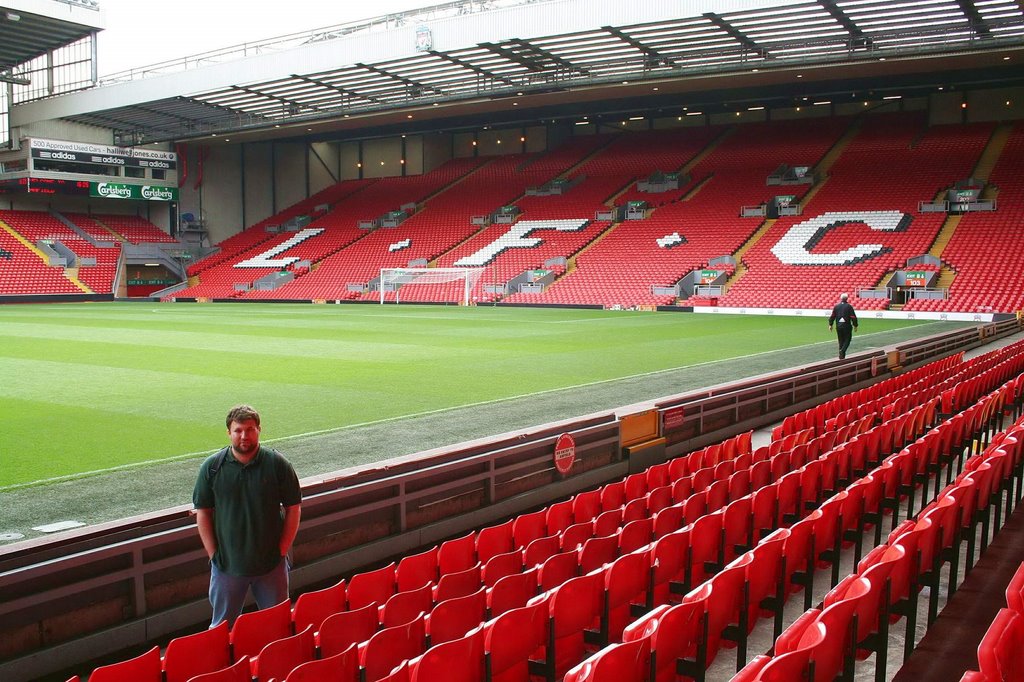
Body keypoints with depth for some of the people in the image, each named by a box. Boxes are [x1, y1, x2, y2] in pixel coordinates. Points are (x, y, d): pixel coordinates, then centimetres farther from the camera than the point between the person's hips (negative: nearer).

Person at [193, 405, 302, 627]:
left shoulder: (277, 464, -6)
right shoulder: (212, 467, -4)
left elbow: (293, 508, -1)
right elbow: (202, 512, 2)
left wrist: (282, 550, -4)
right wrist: (214, 554, -2)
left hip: (271, 564, 0)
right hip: (227, 564, 1)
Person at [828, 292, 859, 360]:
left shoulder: (836, 306, 4)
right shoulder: (849, 306, -6)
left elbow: (832, 316, 5)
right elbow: (853, 317, -8)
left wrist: (830, 324, 12)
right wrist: (855, 325, 1)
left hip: (838, 326, 4)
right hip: (847, 326, -4)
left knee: (841, 340, 13)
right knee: (847, 339, 6)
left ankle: (841, 355, 14)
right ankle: (842, 350, -17)